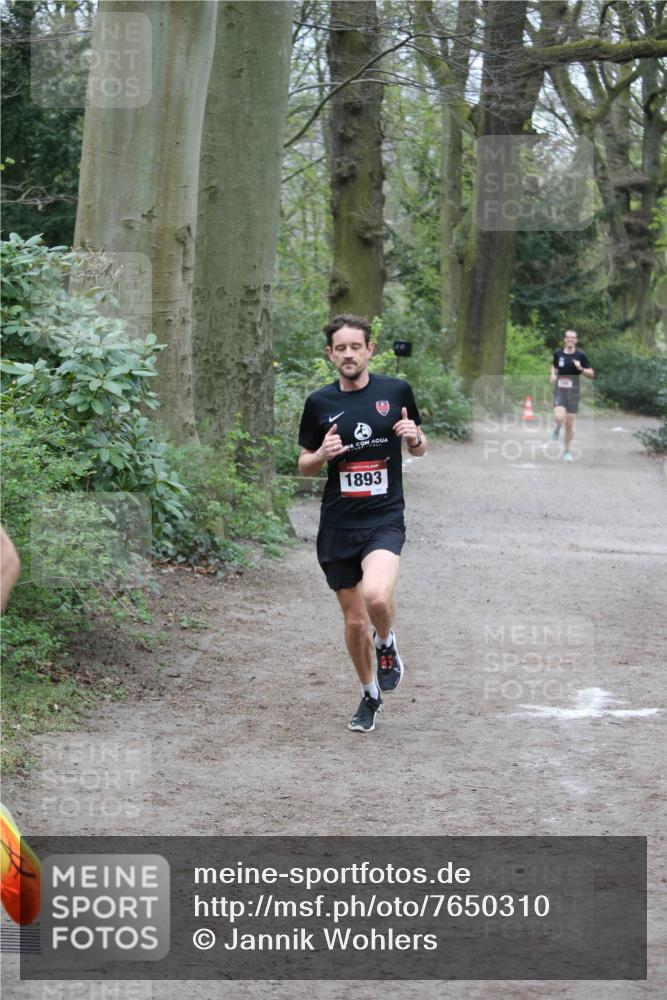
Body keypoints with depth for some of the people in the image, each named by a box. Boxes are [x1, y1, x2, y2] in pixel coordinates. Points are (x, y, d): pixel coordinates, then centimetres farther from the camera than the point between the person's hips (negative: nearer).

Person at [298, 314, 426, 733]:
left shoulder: (396, 391, 0)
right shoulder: (320, 403, 2)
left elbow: (420, 447, 13)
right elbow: (304, 466, 11)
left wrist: (415, 438, -10)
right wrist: (322, 454, -11)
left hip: (385, 518, -2)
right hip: (337, 525, 2)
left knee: (377, 595, -29)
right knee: (355, 621, 8)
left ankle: (387, 643, 5)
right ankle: (370, 694, 33)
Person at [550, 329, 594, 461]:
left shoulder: (580, 355, -5)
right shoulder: (558, 353, 2)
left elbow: (591, 374, -1)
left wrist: (581, 369, -19)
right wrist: (553, 374, 3)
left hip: (573, 391, 0)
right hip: (559, 390, 0)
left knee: (570, 423, 4)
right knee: (559, 418, -20)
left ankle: (567, 451, 21)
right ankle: (556, 428, 18)